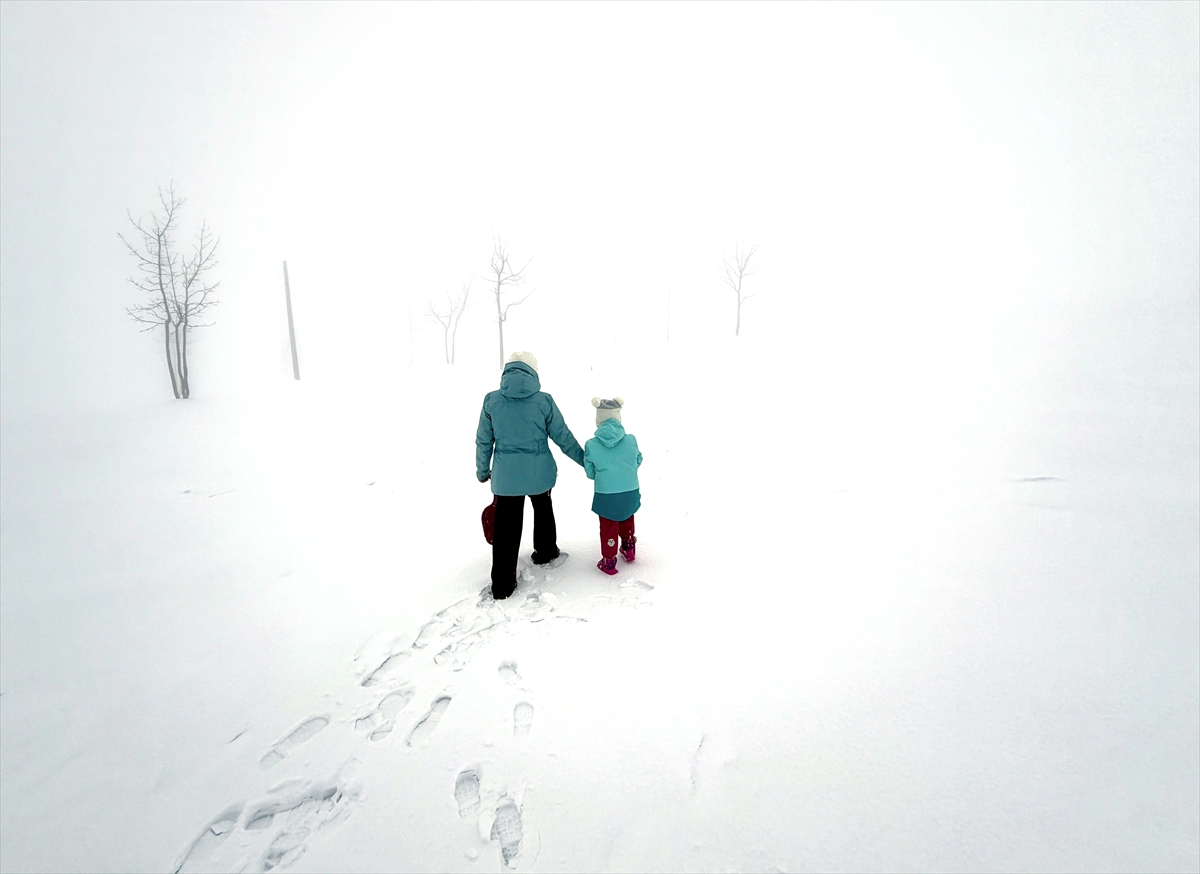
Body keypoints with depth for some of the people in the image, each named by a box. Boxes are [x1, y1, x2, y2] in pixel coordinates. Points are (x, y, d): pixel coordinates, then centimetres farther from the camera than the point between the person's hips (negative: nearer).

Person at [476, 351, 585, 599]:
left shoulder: (492, 400, -5)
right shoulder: (544, 400, -8)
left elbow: (483, 441, 2)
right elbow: (563, 437, -2)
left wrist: (482, 470, 17)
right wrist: (585, 459, 13)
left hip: (505, 476, 0)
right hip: (539, 472, 0)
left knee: (506, 527, 5)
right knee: (543, 510, 27)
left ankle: (502, 584, 7)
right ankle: (545, 551, 45)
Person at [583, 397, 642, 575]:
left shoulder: (591, 445, -12)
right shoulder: (631, 440, -8)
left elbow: (590, 473, 0)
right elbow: (638, 461, 8)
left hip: (606, 496, -2)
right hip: (630, 493, 2)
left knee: (608, 528, 14)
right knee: (627, 521, 27)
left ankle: (609, 561, 24)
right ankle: (629, 549, 44)